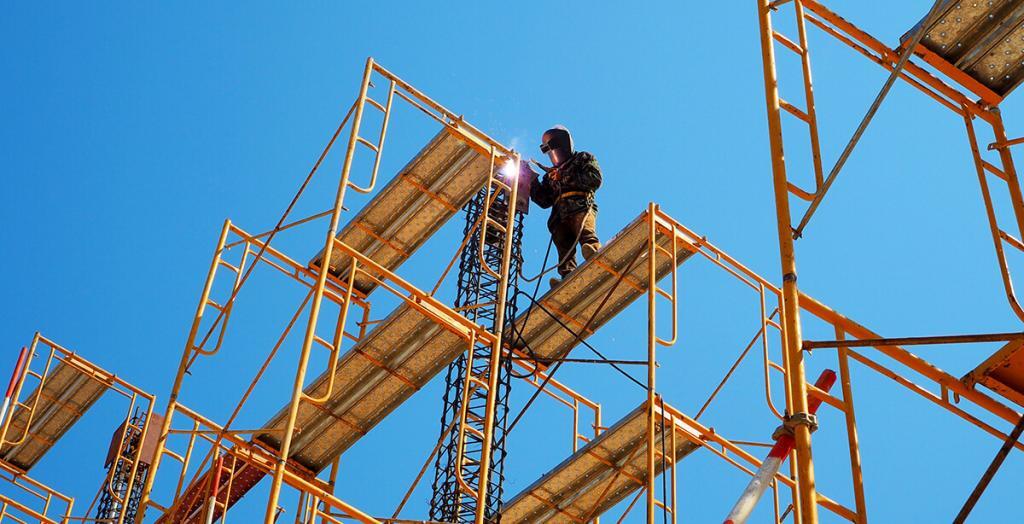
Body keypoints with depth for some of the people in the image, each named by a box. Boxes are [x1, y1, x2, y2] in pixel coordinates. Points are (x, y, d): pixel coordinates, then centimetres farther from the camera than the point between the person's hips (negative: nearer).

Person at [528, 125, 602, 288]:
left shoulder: (584, 159, 23)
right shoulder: (551, 174, 39)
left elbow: (595, 179, 3)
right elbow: (544, 201, 29)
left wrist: (566, 178, 2)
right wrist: (533, 181, 17)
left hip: (581, 208, -4)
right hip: (560, 216, 4)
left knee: (586, 235, -34)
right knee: (564, 250, -21)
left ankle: (596, 257, -61)